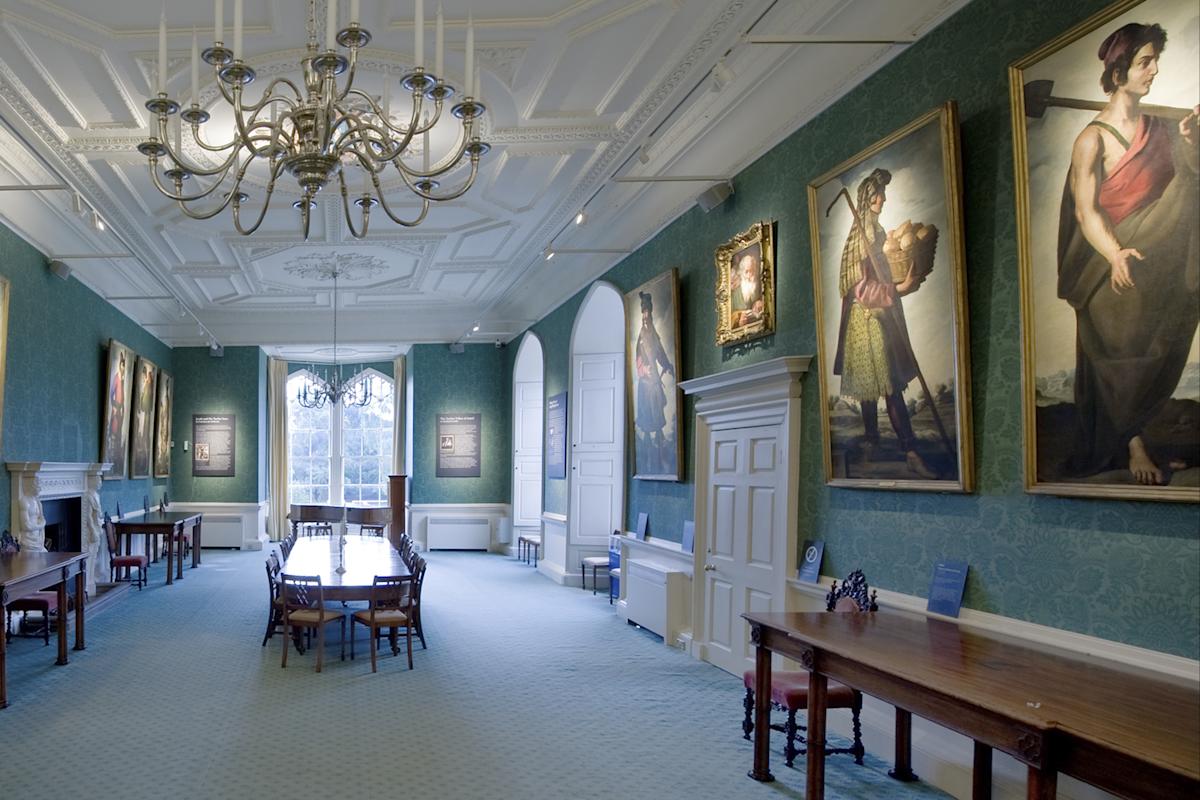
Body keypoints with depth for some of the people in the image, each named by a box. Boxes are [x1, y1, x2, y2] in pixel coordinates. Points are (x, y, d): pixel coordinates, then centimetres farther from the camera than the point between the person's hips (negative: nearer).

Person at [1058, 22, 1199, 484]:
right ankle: (1133, 443, 12)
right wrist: (1116, 256, -30)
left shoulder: (1160, 131, 9)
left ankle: (1137, 437, 19)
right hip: (1116, 271, -6)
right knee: (1124, 357, 0)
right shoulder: (1093, 139, -9)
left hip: (1160, 265, 6)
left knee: (1160, 356, 8)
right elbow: (1085, 211, -15)